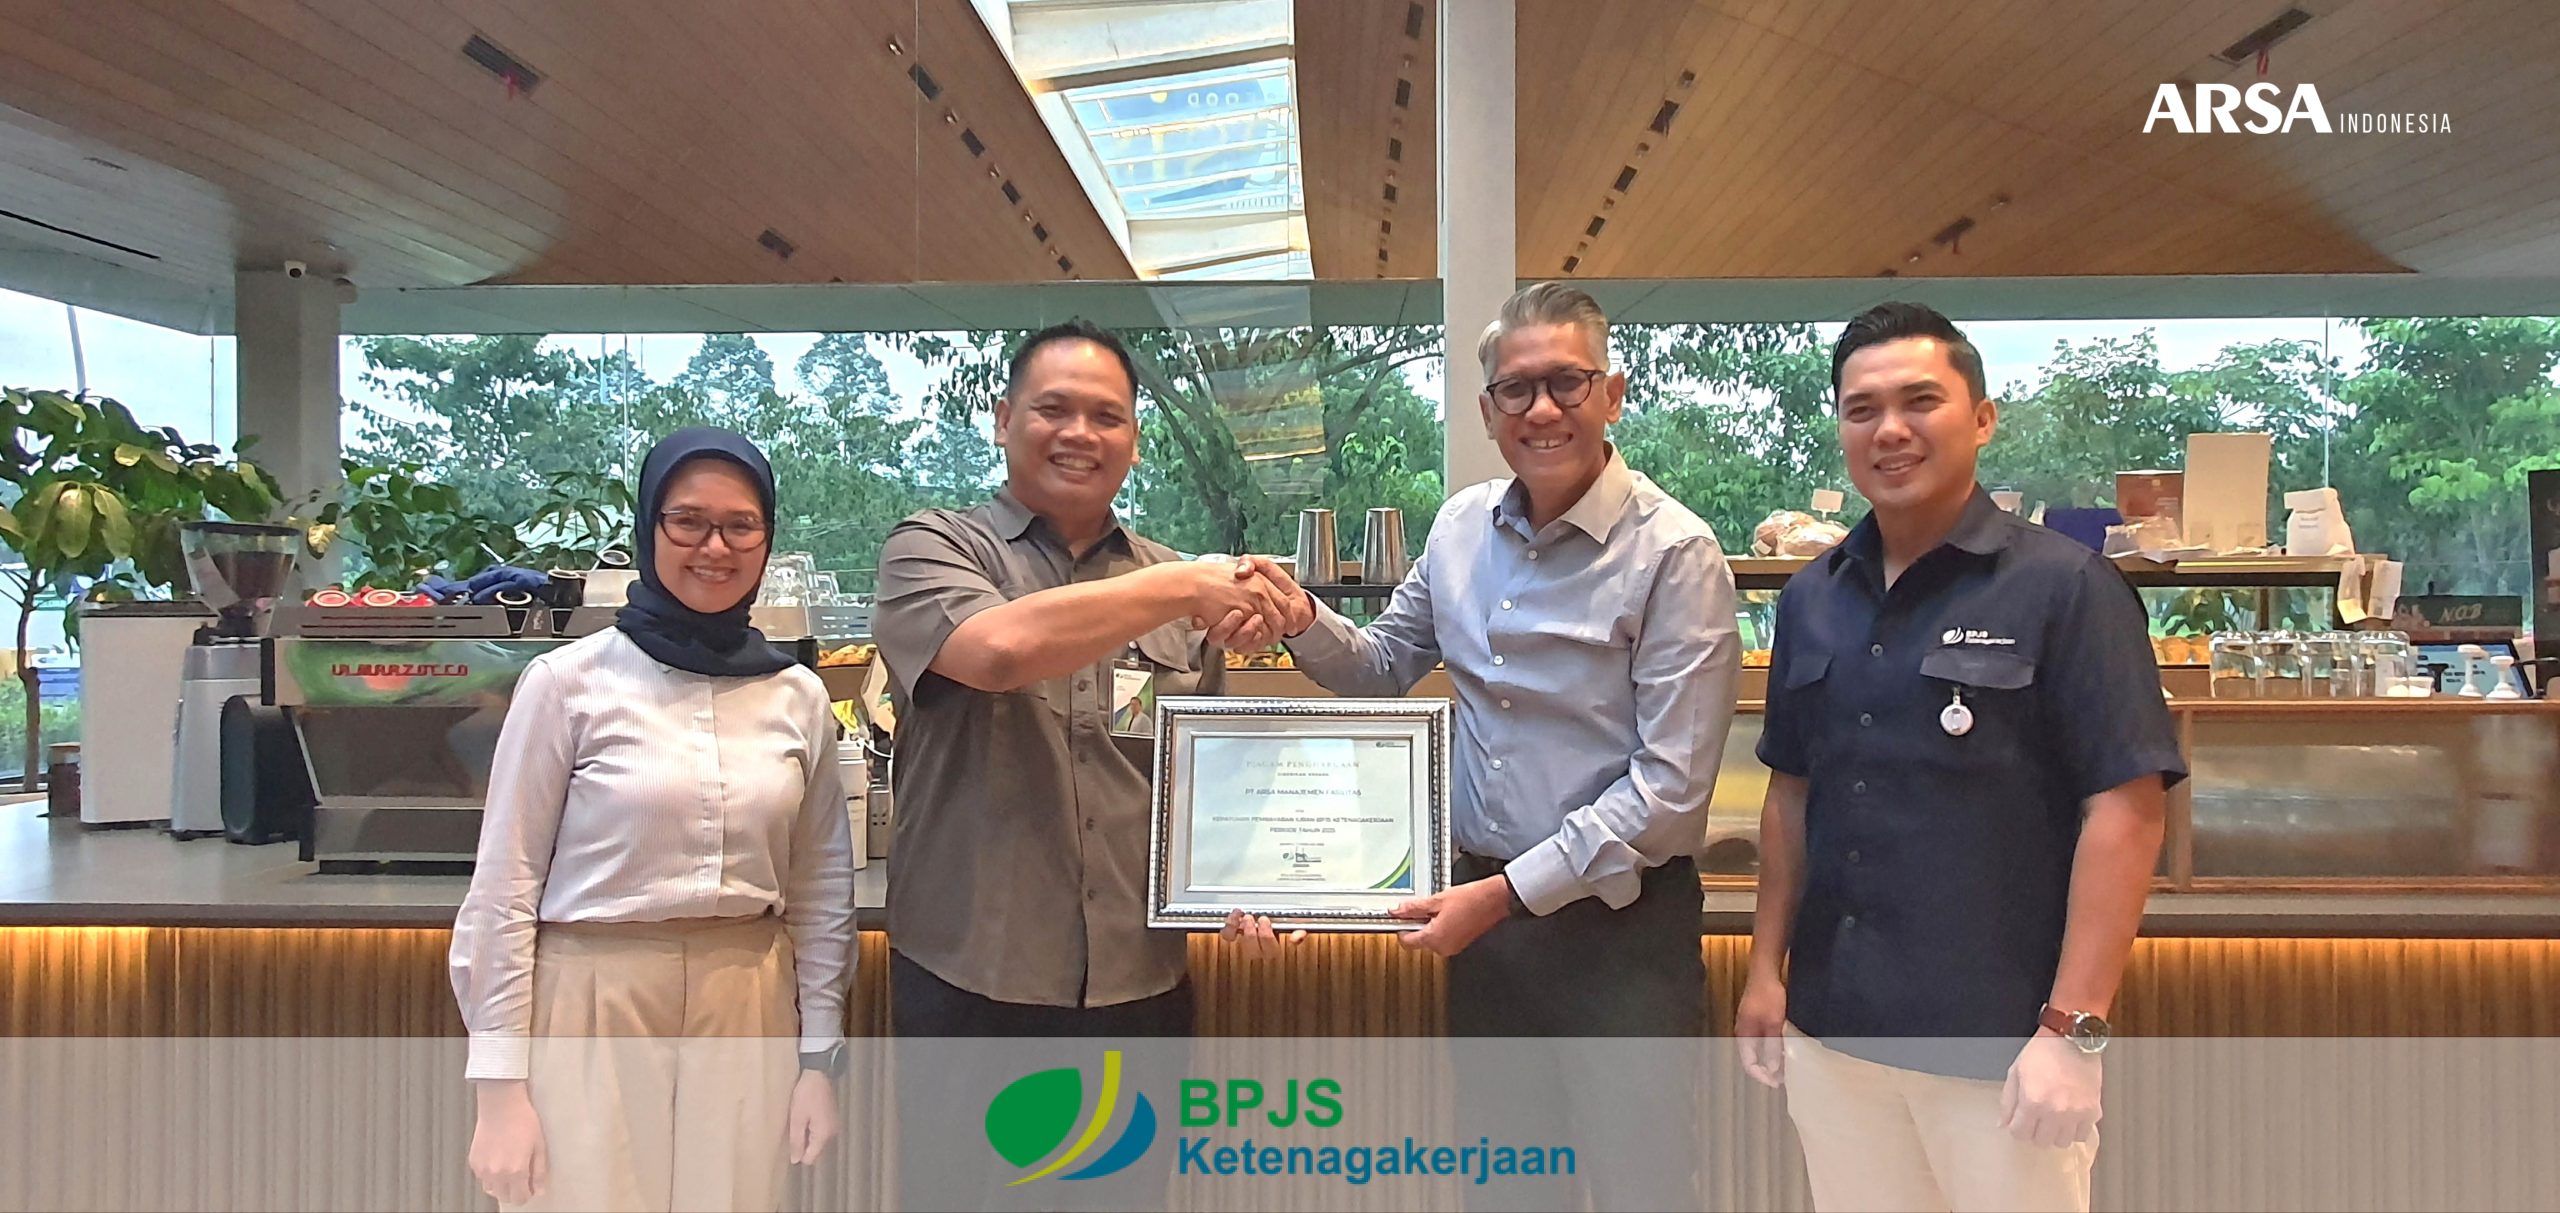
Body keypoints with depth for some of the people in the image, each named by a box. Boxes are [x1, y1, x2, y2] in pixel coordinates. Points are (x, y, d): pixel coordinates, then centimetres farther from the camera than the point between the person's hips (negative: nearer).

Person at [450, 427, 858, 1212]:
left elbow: (822, 890, 8)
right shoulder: (568, 682, -6)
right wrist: (501, 1085, -6)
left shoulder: (798, 697, 3)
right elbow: (505, 888, -4)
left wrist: (819, 1058, 6)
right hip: (591, 1011, -3)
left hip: (747, 1013, 3)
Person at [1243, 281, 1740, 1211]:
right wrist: (1305, 620, -5)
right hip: (1483, 902, 5)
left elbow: (1670, 786, -17)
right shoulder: (1461, 527, 3)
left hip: (1619, 922, -5)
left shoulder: (1674, 555, -14)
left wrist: (1509, 891, -18)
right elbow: (1387, 665, 15)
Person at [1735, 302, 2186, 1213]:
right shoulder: (1811, 598, 6)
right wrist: (1766, 968, 8)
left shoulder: (2064, 587, -9)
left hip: (2000, 1041, -4)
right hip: (1829, 1029, 5)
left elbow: (2126, 811, -12)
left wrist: (2073, 1030, -17)